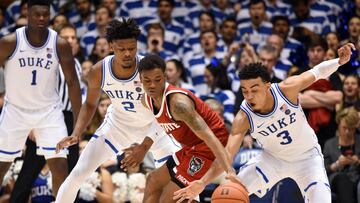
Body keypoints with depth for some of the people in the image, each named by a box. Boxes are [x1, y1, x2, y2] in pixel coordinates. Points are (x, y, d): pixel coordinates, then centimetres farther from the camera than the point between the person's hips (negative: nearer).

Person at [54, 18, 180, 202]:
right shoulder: (98, 72, -21)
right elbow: (90, 104, -2)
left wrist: (145, 146, -37)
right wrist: (76, 134, -17)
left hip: (151, 125, -2)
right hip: (118, 123, 2)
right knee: (77, 175, -4)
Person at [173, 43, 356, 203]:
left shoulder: (287, 89, -29)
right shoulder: (243, 119, -28)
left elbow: (316, 72, -11)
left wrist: (339, 62, -31)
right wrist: (203, 183, -48)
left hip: (306, 156, -1)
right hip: (272, 158, 1)